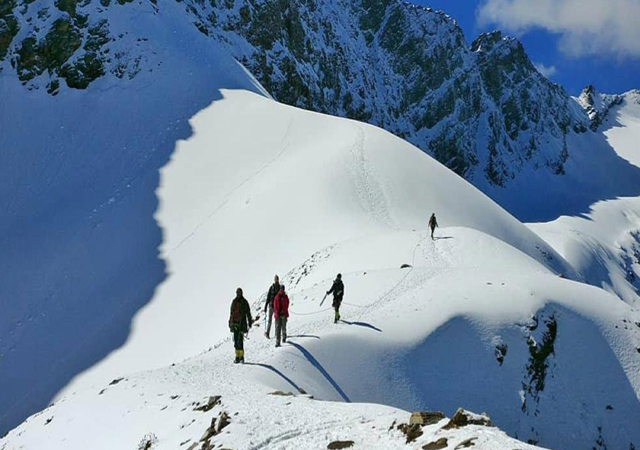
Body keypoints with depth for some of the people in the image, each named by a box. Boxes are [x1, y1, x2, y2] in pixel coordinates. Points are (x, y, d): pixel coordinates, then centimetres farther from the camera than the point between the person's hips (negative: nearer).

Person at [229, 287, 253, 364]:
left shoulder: (244, 302, -2)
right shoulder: (234, 302, 12)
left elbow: (248, 313, 0)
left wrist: (250, 322, -4)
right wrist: (230, 322, 18)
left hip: (242, 323, -5)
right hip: (235, 323, 5)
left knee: (240, 340, -12)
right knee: (236, 340, 6)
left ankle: (241, 356, -7)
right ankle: (237, 356, 10)